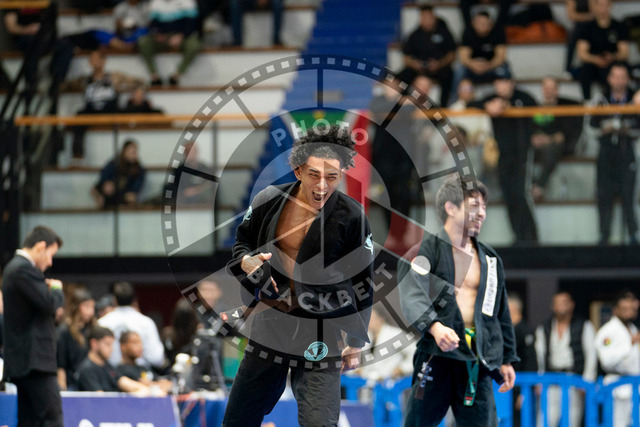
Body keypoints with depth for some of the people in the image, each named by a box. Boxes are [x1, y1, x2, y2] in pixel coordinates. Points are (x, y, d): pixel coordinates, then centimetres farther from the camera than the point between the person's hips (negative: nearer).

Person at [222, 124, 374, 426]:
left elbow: (363, 283, 0)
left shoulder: (352, 217, -9)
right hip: (269, 329, 4)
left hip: (321, 340, -4)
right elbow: (240, 243, 16)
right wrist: (246, 262, -7)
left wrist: (356, 341, 1)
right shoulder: (269, 201, -1)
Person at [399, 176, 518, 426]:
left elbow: (501, 314, 26)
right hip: (436, 357, -4)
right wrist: (434, 326, -35)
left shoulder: (491, 261, 18)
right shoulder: (426, 251, -1)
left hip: (477, 364, 4)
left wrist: (506, 359, 24)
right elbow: (413, 296, -17)